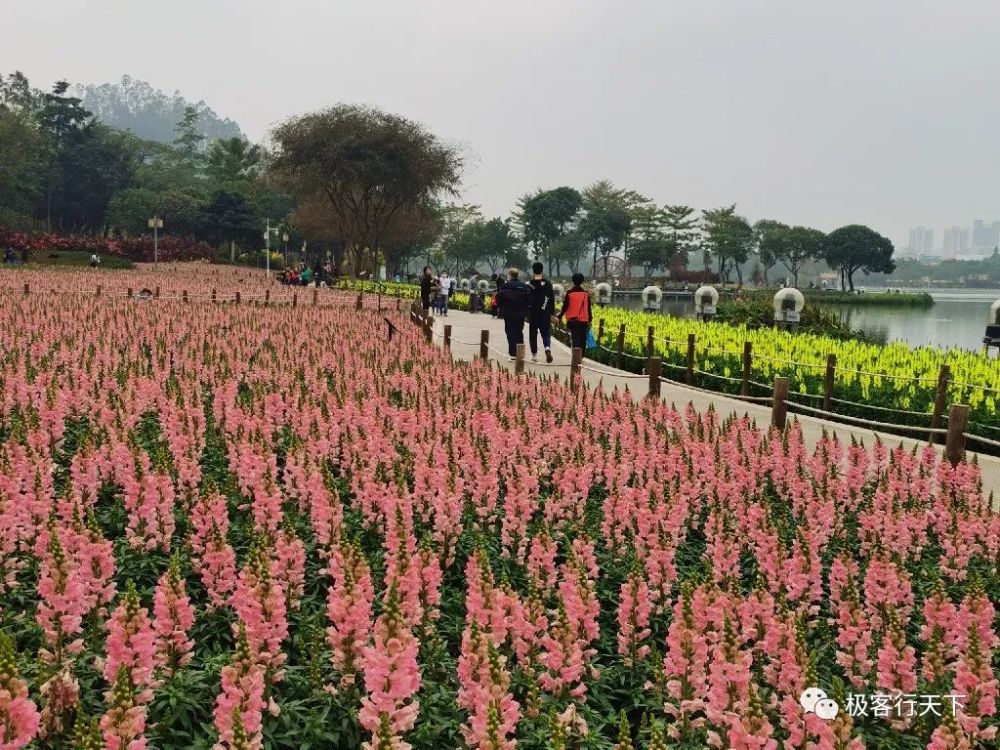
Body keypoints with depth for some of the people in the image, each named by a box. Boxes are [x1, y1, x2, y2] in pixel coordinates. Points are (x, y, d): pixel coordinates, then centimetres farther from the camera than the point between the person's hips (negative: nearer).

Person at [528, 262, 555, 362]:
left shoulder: (529, 284, -5)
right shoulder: (548, 283, -1)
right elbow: (552, 299, 2)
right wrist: (552, 313, 9)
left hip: (533, 314, -1)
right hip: (545, 314, 1)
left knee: (533, 333, 9)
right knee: (546, 332, 7)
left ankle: (534, 355, 11)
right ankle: (548, 347, -21)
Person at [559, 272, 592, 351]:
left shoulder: (569, 293, -5)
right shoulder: (586, 293, 2)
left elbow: (565, 306, -3)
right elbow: (588, 308, 6)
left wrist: (560, 316, 10)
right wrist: (589, 321, 13)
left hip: (572, 320, -2)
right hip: (583, 320, 2)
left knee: (574, 337, -1)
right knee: (582, 339, 10)